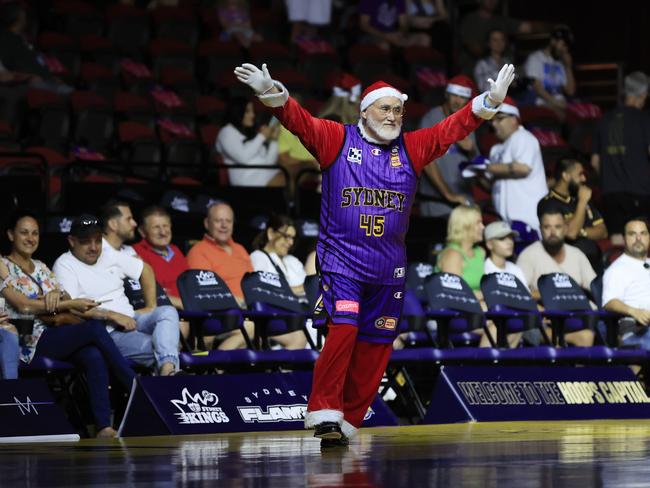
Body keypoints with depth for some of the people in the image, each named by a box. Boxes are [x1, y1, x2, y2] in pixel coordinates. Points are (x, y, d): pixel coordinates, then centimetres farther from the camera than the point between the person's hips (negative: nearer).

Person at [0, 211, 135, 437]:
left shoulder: (41, 268, 25)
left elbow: (67, 300, 21)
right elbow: (23, 305, -8)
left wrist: (57, 295, -5)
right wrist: (71, 304, -9)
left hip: (55, 334, 6)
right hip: (29, 342, -6)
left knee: (94, 356, -30)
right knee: (95, 328, -28)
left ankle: (104, 426, -38)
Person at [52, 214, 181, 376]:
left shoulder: (109, 254, 18)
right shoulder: (64, 266, -1)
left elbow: (145, 270, 28)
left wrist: (150, 307, 15)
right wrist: (113, 315, -17)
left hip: (131, 320, 6)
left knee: (168, 312, -25)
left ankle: (167, 368, -47)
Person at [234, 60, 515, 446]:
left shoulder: (412, 149, 10)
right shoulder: (336, 139, 1)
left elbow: (453, 128, 4)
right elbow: (300, 121, -10)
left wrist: (490, 101, -8)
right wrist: (272, 93, -28)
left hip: (389, 266, 4)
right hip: (341, 259, -4)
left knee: (376, 343, 5)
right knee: (343, 329, -19)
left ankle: (348, 420, 15)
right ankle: (324, 413, -12)